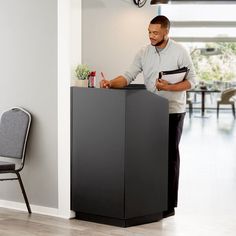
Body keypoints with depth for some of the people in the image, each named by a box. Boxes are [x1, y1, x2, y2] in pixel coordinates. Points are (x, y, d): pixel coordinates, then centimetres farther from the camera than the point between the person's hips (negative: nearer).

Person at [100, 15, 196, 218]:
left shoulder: (180, 51, -6)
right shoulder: (144, 53, 4)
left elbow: (191, 81, -6)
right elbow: (128, 76, -3)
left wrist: (169, 87, -20)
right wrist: (111, 83, -22)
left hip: (173, 112, -4)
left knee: (170, 155, 1)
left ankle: (169, 204, 7)